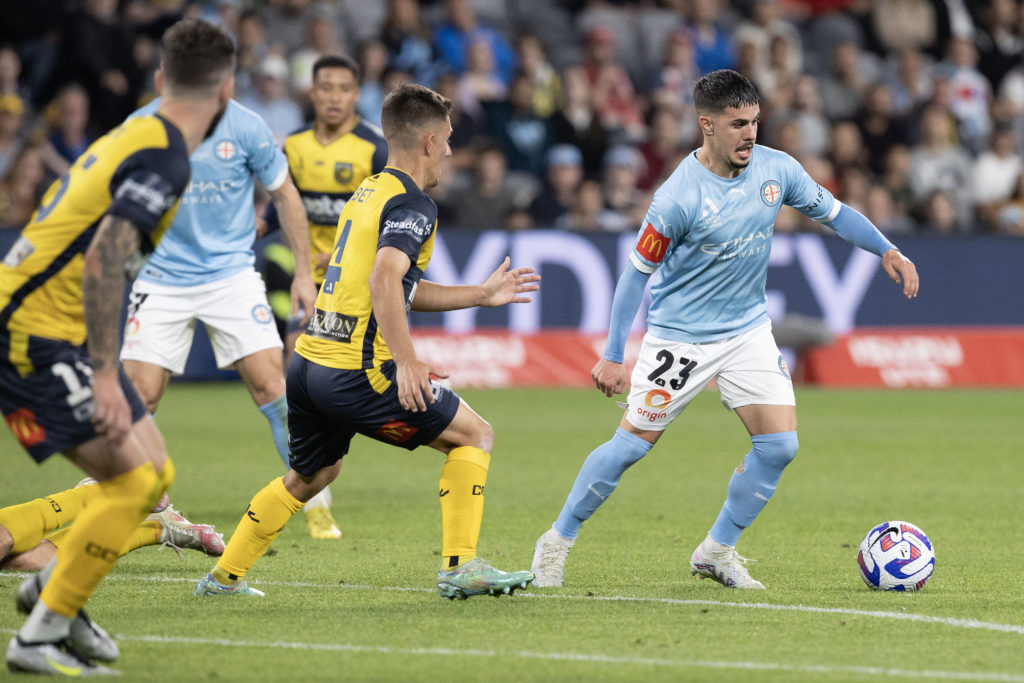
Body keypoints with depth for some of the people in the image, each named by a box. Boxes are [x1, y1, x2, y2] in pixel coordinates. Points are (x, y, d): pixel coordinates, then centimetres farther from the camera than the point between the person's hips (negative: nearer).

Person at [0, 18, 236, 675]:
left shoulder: (134, 138, 13)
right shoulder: (165, 158, -17)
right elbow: (106, 255, -29)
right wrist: (104, 376, -31)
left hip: (62, 333, 9)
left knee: (156, 473, 9)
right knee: (131, 481, -12)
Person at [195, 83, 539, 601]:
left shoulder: (370, 191, 19)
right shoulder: (412, 203, -9)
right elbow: (384, 281, -25)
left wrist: (482, 294, 29)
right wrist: (407, 363, -28)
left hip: (310, 361, 9)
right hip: (356, 372, -9)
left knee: (309, 476, 27)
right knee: (474, 436, 3)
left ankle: (224, 577, 30)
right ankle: (459, 567, -4)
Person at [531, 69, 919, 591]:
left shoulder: (775, 169, -8)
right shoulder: (679, 196, -22)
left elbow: (831, 211, 8)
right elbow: (637, 270, -14)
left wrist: (888, 251, -5)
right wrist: (613, 356, -14)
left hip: (747, 328, 5)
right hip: (679, 336, -5)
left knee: (779, 444, -7)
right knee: (633, 443, -4)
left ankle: (716, 552, 8)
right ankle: (557, 541, 14)